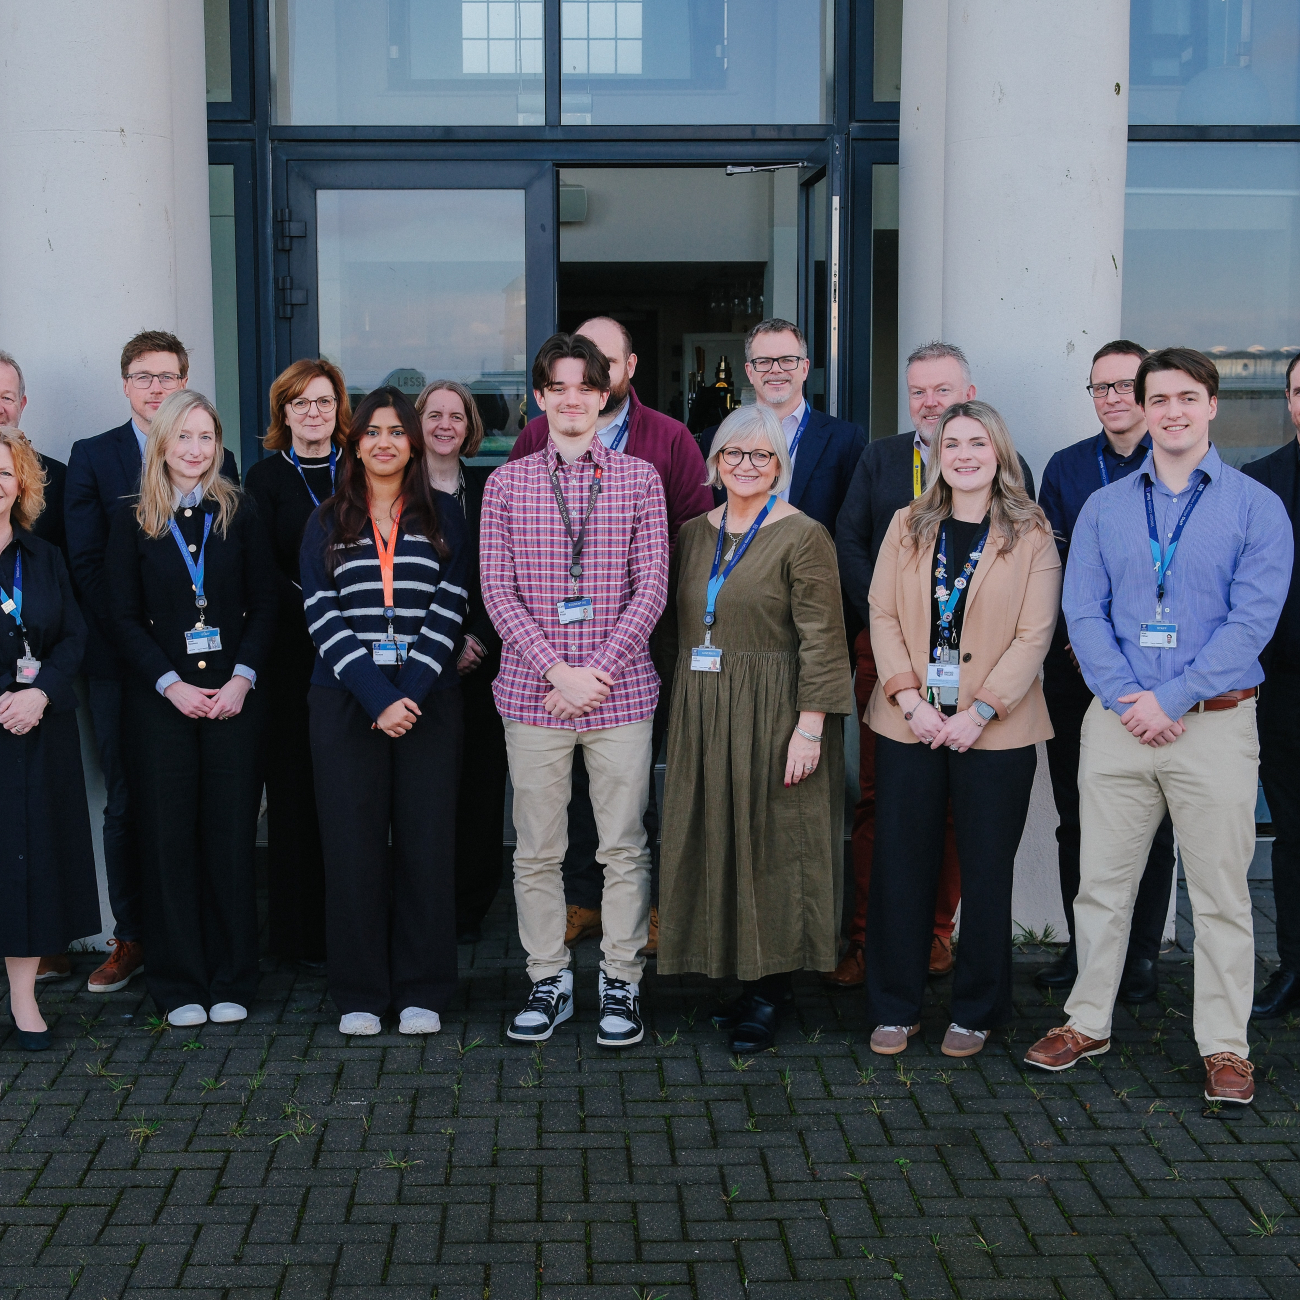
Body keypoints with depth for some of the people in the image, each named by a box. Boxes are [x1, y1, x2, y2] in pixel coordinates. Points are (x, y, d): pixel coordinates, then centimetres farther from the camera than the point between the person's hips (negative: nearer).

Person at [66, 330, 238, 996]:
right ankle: (132, 938, 12)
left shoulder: (216, 461, 9)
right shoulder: (92, 457, 7)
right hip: (121, 662, 0)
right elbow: (86, 561, 0)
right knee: (127, 804, 3)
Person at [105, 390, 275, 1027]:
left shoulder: (241, 514, 7)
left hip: (234, 694, 0)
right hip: (159, 698, 0)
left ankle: (231, 981, 11)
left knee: (230, 833, 1)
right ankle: (180, 985, 11)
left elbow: (264, 609, 4)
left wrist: (242, 678, -9)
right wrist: (170, 684, -10)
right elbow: (124, 620, 2)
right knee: (168, 836, 1)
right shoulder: (132, 522, 6)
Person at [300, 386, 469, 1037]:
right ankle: (359, 993, 11)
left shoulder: (442, 516, 9)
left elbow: (449, 608, 0)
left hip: (426, 698, 0)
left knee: (426, 837, 0)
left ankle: (422, 990, 10)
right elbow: (322, 617, -1)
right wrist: (378, 697, -12)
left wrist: (411, 690, -13)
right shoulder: (327, 523, 9)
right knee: (352, 839, 0)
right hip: (345, 702, 0)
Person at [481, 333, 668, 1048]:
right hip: (533, 690, 1)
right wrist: (559, 671, -10)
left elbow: (651, 587, 0)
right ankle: (549, 981, 20)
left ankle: (622, 984, 16)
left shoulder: (639, 478, 4)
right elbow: (497, 591, 0)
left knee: (624, 847, 4)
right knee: (536, 849, 6)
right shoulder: (506, 483, 5)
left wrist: (600, 670, -10)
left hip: (620, 689, 0)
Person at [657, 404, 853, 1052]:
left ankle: (770, 990, 10)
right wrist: (681, 713, 9)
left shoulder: (802, 536, -8)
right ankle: (743, 974, 21)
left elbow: (821, 640, -12)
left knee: (770, 844, 0)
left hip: (771, 715, -6)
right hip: (701, 716, 6)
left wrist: (810, 727, -18)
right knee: (713, 842, 9)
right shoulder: (694, 534, 10)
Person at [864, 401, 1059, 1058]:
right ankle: (894, 1008, 17)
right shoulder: (908, 526, 8)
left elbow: (1034, 635, -6)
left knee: (986, 872, 6)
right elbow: (882, 615, 3)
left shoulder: (1031, 535, 0)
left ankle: (976, 1012, 20)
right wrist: (909, 699, -9)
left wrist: (980, 712, -14)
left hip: (995, 730, -2)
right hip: (909, 724, 2)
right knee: (901, 867, 5)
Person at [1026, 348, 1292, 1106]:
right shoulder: (1104, 508, 9)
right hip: (1118, 722, 3)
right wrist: (1126, 699, -11)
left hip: (1214, 724, -2)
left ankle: (1225, 1045, 14)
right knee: (1102, 881, 9)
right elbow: (1084, 613, 3)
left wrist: (1170, 700, -15)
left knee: (1221, 893, 3)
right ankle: (1089, 1022, 23)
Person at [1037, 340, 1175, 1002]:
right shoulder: (1066, 467, 9)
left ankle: (1141, 953, 15)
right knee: (1076, 816, 8)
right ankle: (1082, 946, 20)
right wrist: (1075, 638, -6)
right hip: (1076, 667, 3)